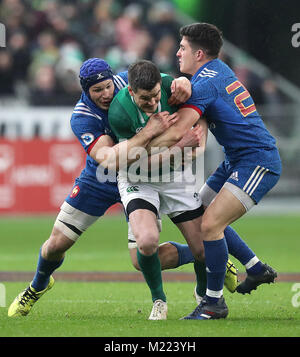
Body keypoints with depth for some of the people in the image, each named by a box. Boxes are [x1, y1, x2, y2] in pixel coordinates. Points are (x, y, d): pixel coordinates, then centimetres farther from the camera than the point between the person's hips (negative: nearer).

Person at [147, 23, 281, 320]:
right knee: (200, 216, 14)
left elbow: (175, 133, -26)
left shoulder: (204, 83, -19)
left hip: (257, 162, -11)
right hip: (237, 161, 11)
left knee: (210, 225, -17)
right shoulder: (217, 70, 11)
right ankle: (257, 269, 24)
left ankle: (214, 302, -6)